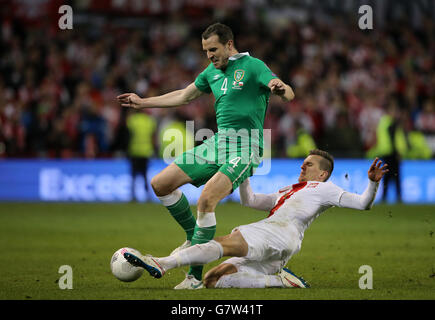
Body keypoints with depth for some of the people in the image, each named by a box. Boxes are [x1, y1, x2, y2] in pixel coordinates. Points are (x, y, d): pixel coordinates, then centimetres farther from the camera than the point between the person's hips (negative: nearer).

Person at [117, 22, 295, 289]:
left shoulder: (252, 66, -6)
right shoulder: (212, 72, 16)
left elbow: (289, 95, -18)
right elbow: (184, 96, 32)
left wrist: (280, 88, -43)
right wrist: (143, 102, 36)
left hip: (244, 148, -8)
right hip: (217, 144, 8)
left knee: (206, 200, -28)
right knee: (160, 184, 0)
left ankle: (195, 276, -21)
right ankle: (194, 237, 17)